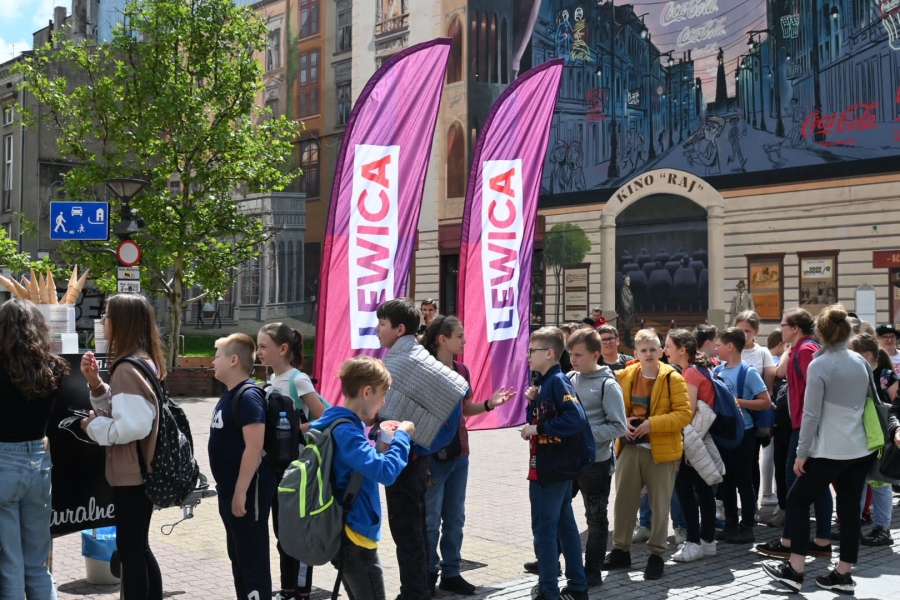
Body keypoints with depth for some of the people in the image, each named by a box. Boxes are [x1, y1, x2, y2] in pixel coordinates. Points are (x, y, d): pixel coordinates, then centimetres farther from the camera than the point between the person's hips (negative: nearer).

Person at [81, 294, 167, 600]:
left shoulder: (127, 368, -20)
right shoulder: (144, 361, 10)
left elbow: (133, 426, -27)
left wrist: (93, 425, -13)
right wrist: (95, 382, 3)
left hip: (131, 474, -10)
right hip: (144, 470, 10)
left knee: (129, 549, 1)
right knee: (138, 547, 18)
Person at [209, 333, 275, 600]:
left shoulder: (248, 396, -18)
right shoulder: (229, 395, 12)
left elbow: (254, 447, -24)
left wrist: (241, 492, -24)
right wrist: (228, 490, 20)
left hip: (247, 491, -10)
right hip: (229, 490, 10)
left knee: (253, 558, -3)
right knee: (237, 556, 18)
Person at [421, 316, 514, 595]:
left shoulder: (462, 370, 7)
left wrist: (489, 404, -1)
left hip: (459, 454, 7)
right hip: (432, 454, -7)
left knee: (455, 518, 13)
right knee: (430, 519, 1)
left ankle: (451, 573, 24)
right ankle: (427, 576, 15)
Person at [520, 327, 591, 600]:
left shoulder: (558, 382, -17)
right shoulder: (543, 382, 11)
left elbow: (576, 419, -28)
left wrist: (538, 429, -23)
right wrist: (532, 401, -1)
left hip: (552, 469, -10)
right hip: (554, 466, 10)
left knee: (544, 529, -2)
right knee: (565, 526, 15)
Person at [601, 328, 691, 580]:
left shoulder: (672, 378, -8)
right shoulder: (624, 376, 4)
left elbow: (684, 414, -12)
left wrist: (652, 423, -21)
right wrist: (622, 421, -8)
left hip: (661, 449, -4)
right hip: (630, 447, 4)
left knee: (660, 504, 5)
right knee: (623, 500, 9)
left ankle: (656, 555, 17)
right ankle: (621, 550, 23)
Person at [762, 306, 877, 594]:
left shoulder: (818, 365, -12)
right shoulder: (862, 362, 7)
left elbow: (811, 414, -13)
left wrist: (801, 453, -8)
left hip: (830, 450, -6)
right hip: (861, 449, 6)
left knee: (797, 501, 6)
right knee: (849, 508, 9)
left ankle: (794, 570, 5)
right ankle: (843, 575, 13)